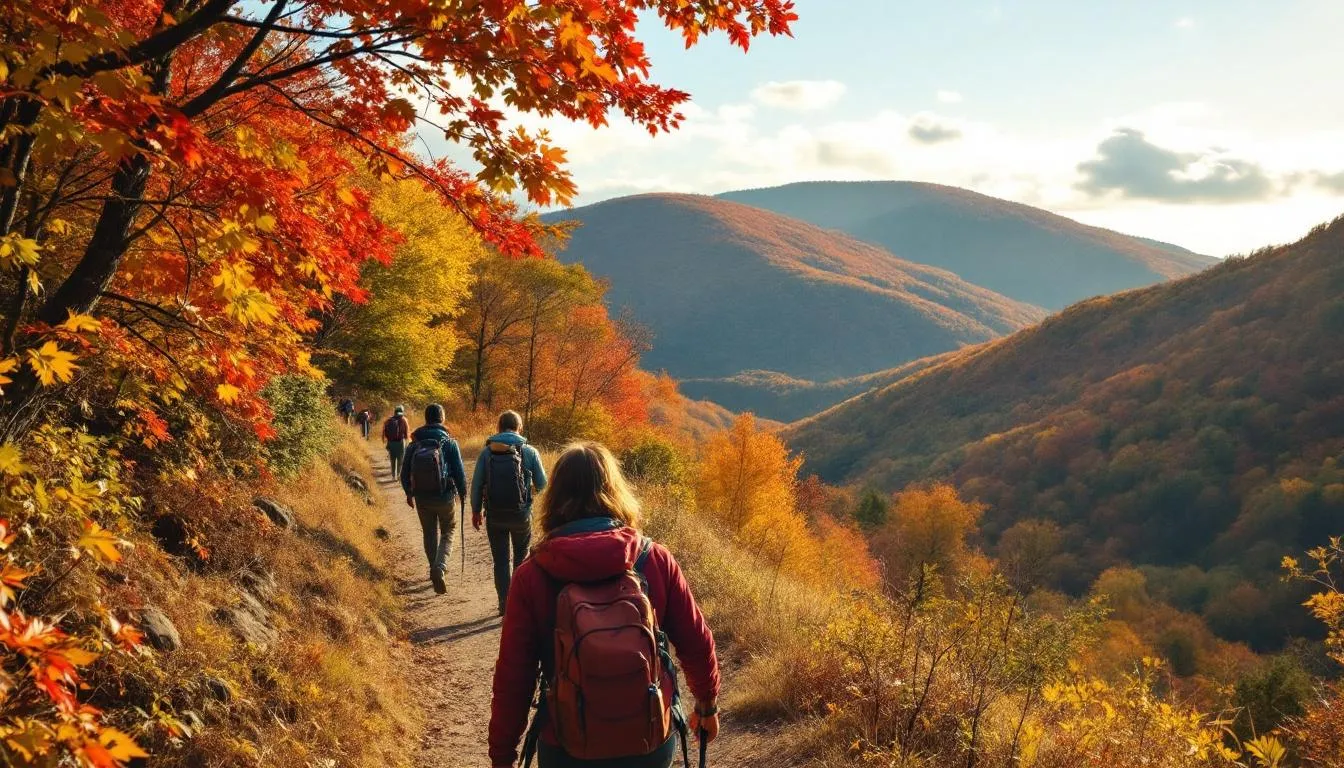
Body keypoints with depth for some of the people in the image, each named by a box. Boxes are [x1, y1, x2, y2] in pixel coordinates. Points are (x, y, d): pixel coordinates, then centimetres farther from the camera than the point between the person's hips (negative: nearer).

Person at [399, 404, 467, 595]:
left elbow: (405, 472, 5)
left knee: (430, 534, 19)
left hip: (421, 498, 2)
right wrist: (462, 493, 7)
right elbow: (459, 471, -10)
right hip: (445, 497, -2)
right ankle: (439, 567, -11)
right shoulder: (449, 443, -10)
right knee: (447, 533, 12)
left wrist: (409, 493, 22)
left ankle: (435, 570, 27)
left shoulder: (415, 444, -1)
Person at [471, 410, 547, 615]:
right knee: (522, 556, 18)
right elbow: (542, 484, 0)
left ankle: (505, 604, 9)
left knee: (500, 561, 10)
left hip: (494, 515, 1)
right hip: (521, 514, -1)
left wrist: (476, 511, 8)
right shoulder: (529, 452, -6)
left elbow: (477, 484, -2)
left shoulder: (487, 452, -3)